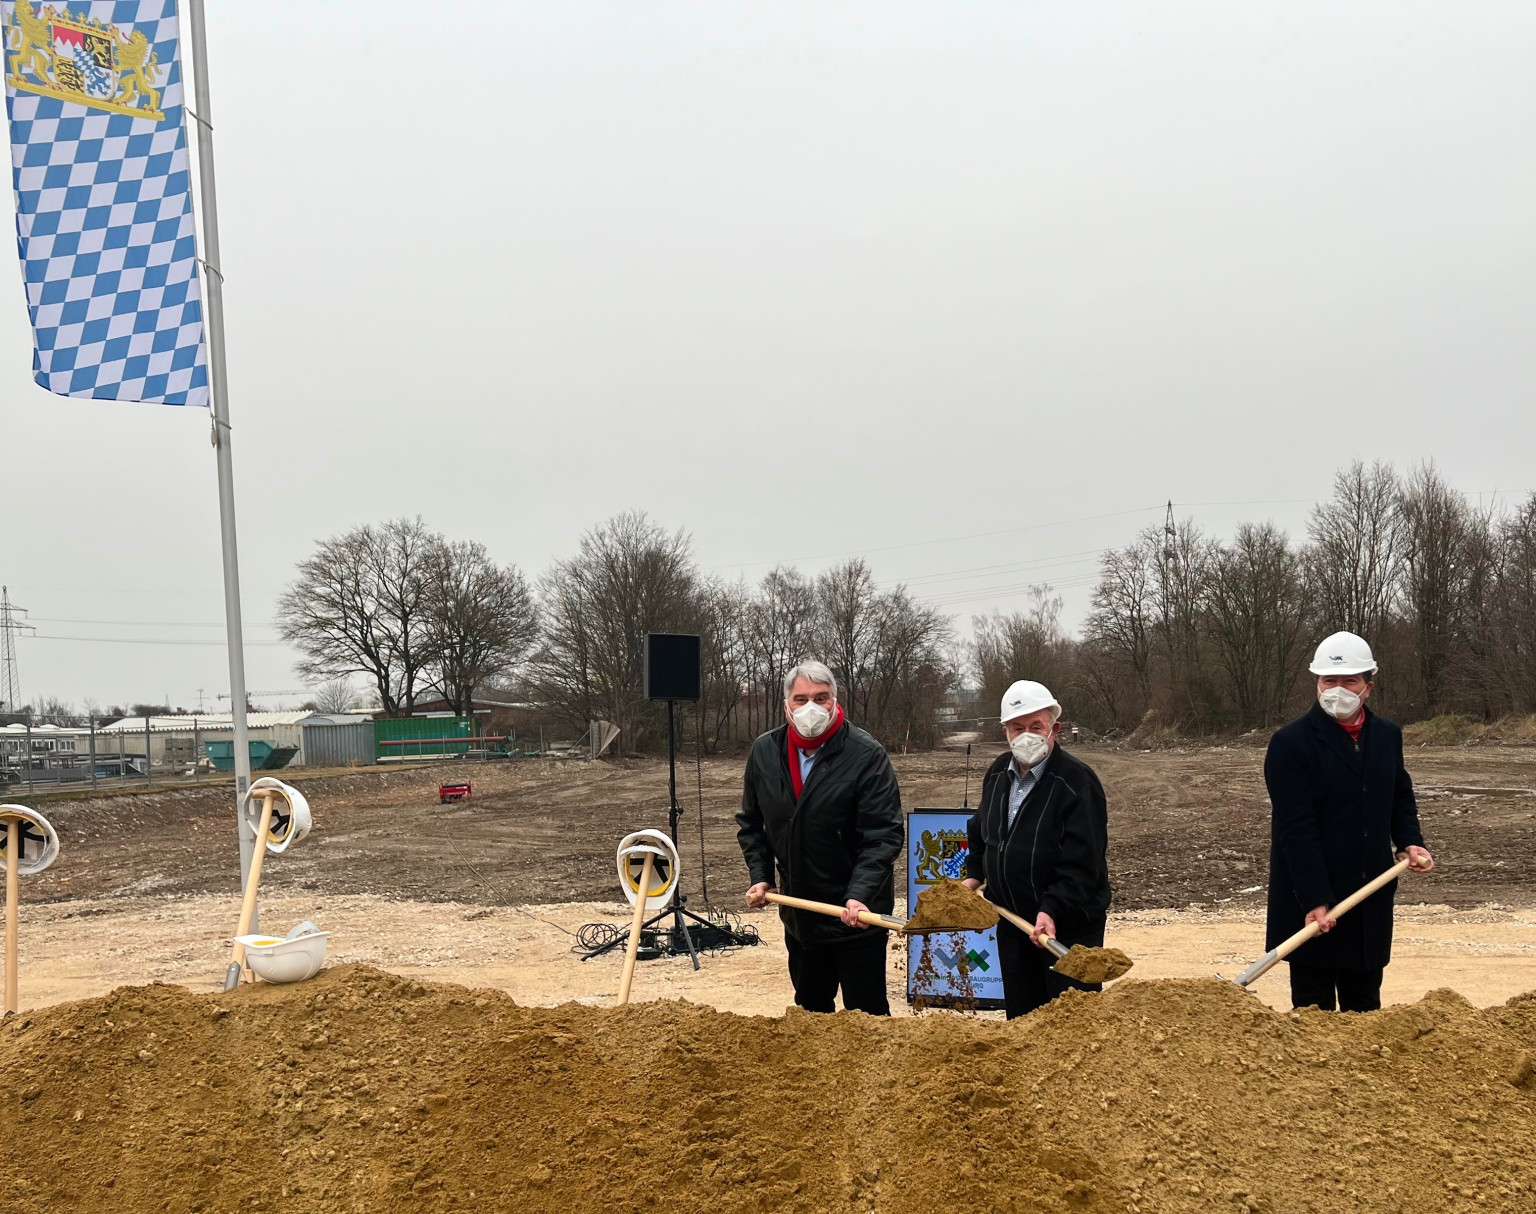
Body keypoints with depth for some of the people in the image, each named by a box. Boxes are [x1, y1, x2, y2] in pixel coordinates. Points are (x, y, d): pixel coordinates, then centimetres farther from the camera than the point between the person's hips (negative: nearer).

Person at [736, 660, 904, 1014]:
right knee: (810, 1010, 21)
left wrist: (860, 895, -30)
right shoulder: (764, 752, -1)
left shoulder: (867, 756, -17)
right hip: (798, 913, 5)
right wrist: (760, 876, 1)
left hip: (856, 915, -5)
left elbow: (884, 836, -20)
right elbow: (750, 823, 12)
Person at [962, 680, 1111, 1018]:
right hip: (1013, 922, 7)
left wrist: (1052, 911, -31)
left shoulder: (1077, 781, -18)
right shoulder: (998, 773, 6)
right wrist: (975, 875, 13)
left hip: (1068, 925, -7)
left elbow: (1081, 863, -23)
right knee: (1020, 1013, 16)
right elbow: (980, 831, 23)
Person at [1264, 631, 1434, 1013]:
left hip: (1371, 898, 6)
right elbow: (1297, 828, -17)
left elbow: (1401, 797, 21)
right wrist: (1315, 900, -22)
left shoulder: (1387, 736, 8)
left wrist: (1410, 841, 0)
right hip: (1312, 900, -5)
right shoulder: (1291, 742, -12)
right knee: (1314, 1009, 3)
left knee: (1364, 1003, 16)